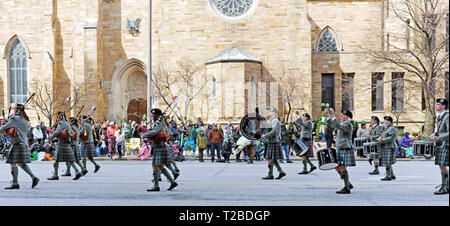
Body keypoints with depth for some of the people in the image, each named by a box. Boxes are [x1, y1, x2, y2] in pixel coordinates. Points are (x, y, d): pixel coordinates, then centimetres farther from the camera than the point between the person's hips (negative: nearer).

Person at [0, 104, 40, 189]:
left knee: (13, 163, -3)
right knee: (21, 163, 15)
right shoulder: (25, 120, 16)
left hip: (18, 144, -8)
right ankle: (34, 177, 5)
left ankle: (15, 183, -3)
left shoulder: (14, 118, -9)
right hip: (24, 144, 8)